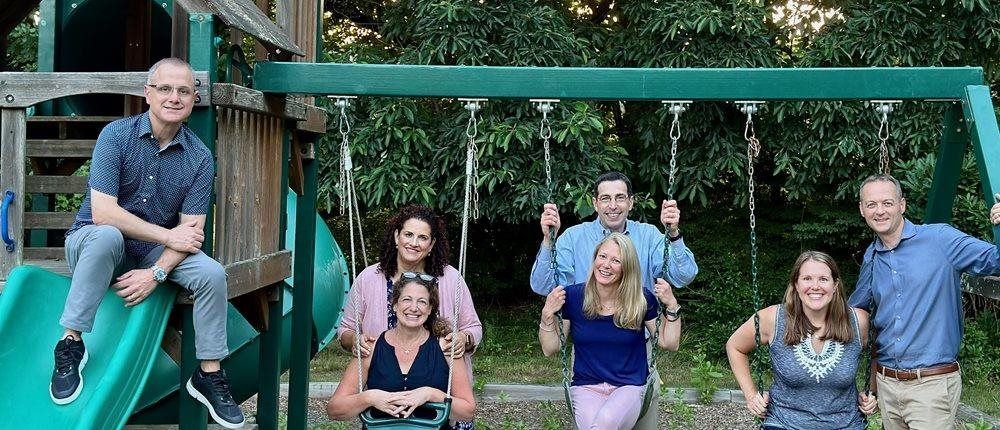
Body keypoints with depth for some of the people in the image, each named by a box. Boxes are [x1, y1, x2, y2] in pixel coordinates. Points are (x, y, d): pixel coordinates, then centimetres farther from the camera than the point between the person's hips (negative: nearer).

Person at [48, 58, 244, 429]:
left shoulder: (200, 157, -4)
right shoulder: (117, 135, -13)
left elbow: (191, 230, -8)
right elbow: (102, 213, -21)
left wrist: (157, 273, -23)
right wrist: (169, 235, -20)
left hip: (157, 251, 3)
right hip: (94, 243, -3)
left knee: (212, 274, -20)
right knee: (107, 235, -37)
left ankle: (209, 375, -5)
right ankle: (70, 343, -26)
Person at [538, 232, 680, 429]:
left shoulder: (642, 300, -1)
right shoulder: (572, 296, -2)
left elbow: (669, 344, 6)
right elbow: (550, 349, 3)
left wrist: (672, 306, -6)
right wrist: (548, 315, -12)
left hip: (630, 387, 0)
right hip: (586, 388, 0)